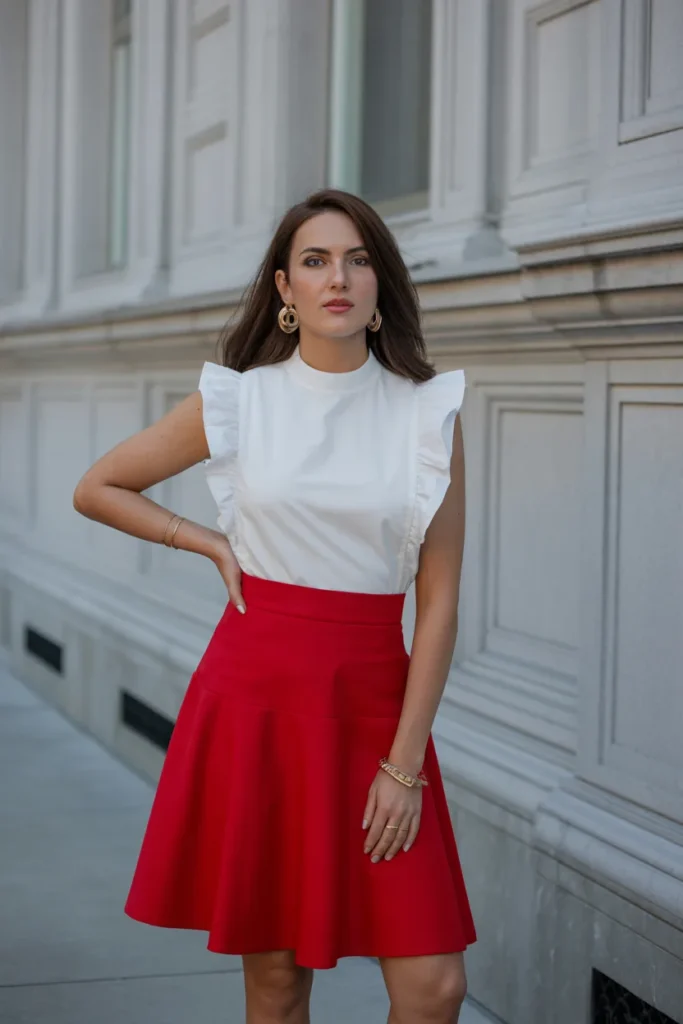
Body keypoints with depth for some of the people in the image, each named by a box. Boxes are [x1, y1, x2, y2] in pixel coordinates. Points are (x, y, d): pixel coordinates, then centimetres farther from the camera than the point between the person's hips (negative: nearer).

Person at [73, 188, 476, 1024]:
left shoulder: (429, 413, -1)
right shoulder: (236, 399, 0)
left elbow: (439, 603, -3)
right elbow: (96, 489, 13)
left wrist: (404, 764, -7)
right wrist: (211, 544, 3)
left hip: (374, 700, 0)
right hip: (254, 696, 0)